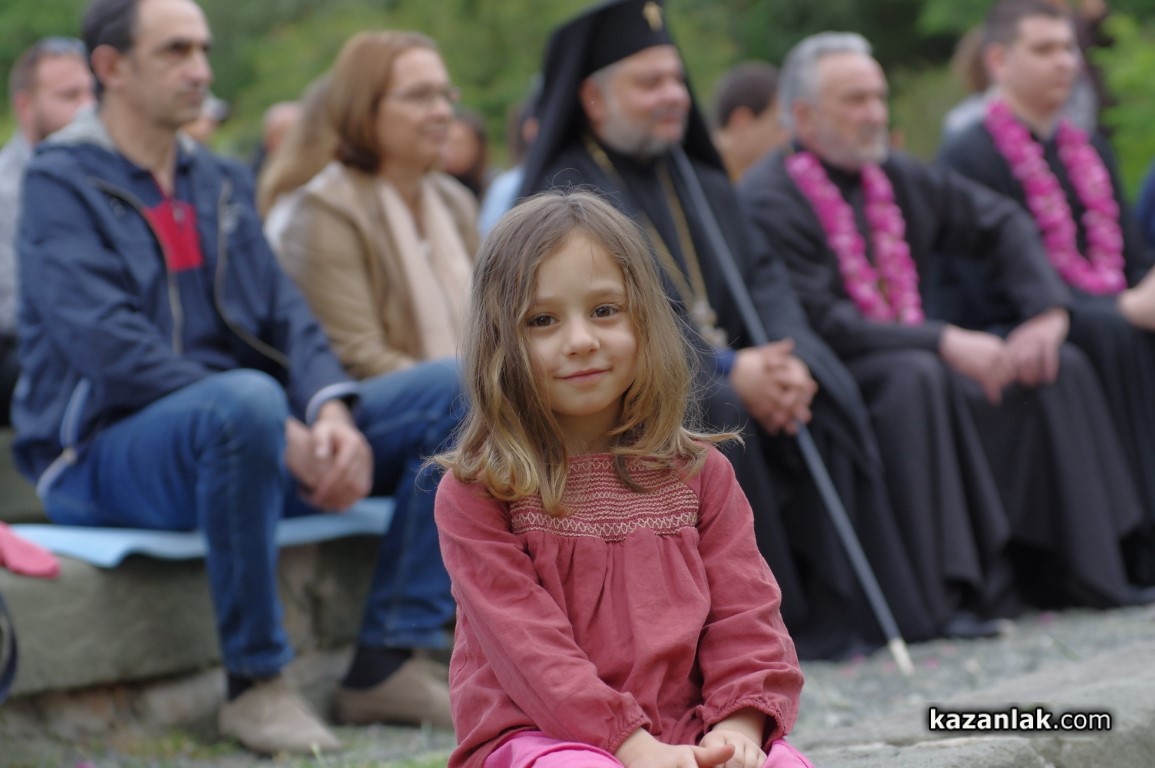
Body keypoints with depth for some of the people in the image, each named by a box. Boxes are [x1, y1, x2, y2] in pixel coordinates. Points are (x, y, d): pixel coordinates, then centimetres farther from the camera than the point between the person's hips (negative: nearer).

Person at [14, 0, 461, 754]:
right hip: (106, 454, -7)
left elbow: (287, 316, 8)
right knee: (246, 403, -40)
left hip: (237, 439, 7)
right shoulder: (63, 183, -5)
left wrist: (333, 415, -15)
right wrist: (283, 435, -24)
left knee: (454, 390, -7)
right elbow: (112, 350, -18)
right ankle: (255, 680, -25)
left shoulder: (222, 183, 17)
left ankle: (390, 662, -12)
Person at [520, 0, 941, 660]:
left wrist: (787, 360, -16)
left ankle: (830, 601, -21)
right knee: (714, 416, -35)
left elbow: (765, 278, 7)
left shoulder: (704, 188, 19)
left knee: (826, 396, -22)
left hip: (732, 366, 6)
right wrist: (727, 373, -25)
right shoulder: (570, 195, -3)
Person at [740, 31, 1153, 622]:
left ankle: (1069, 568, -5)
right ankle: (949, 588, -35)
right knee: (915, 377, -36)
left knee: (1059, 367, -7)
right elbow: (817, 321, -23)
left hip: (918, 361, 8)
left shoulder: (895, 178, 9)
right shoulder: (768, 202, -14)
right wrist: (943, 343, -27)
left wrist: (1047, 311, -2)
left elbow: (1000, 225, 16)